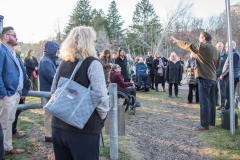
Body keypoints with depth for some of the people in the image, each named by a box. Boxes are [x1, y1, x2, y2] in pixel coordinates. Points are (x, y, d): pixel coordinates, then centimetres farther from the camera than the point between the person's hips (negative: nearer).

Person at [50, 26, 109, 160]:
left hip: (58, 126, 6)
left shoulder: (63, 64, 9)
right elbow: (100, 96, -17)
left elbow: (53, 92, 16)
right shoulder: (92, 63, -10)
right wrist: (103, 116, -2)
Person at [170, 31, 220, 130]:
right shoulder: (215, 49, 15)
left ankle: (205, 124, -6)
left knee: (204, 102, -7)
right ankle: (211, 121, 23)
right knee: (211, 101, 15)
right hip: (213, 78, 9)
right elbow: (218, 64, 18)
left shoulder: (203, 47, -11)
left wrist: (176, 41, 8)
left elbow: (188, 46, -5)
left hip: (204, 78, -9)